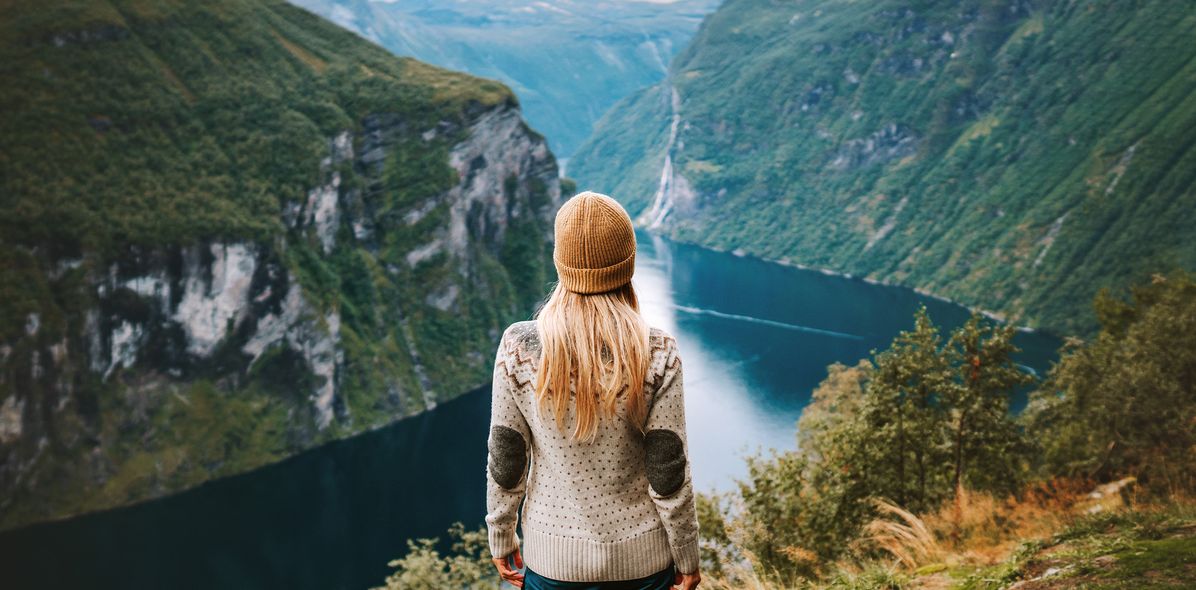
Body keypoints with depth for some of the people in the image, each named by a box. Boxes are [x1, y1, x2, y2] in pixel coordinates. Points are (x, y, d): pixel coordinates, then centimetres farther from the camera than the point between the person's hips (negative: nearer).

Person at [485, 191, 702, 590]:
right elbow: (668, 475, -13)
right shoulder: (657, 355, -17)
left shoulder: (518, 348, -15)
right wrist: (687, 557, 2)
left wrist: (501, 538, 8)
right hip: (640, 557, 0)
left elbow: (504, 464, -7)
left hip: (554, 558, 1)